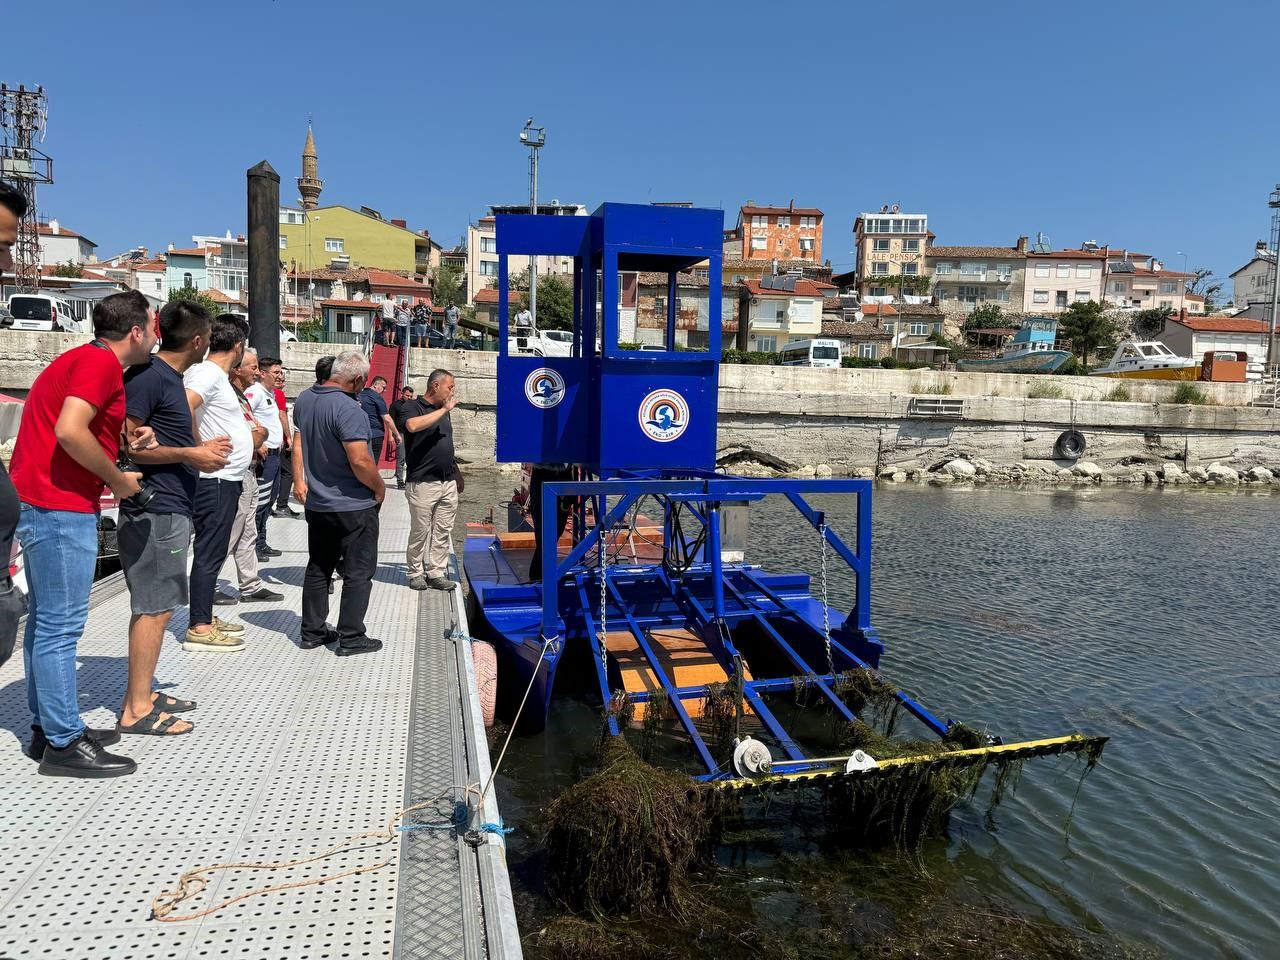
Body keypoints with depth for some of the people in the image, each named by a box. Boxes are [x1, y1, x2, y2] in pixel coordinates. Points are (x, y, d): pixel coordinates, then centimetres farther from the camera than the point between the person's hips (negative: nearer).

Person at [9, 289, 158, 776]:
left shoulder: (82, 358, 18)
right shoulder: (101, 362, -13)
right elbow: (70, 431, -26)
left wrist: (125, 439, 10)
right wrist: (118, 479, -14)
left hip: (40, 504, 11)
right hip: (60, 506, -11)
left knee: (46, 621, 15)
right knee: (60, 626, -6)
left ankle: (47, 726, 25)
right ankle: (64, 744, 1)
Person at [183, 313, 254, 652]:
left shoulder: (218, 376, 16)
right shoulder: (208, 373, -14)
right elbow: (183, 406, -30)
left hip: (226, 478, 10)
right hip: (216, 479, -10)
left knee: (214, 551, 16)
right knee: (209, 552, -6)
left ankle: (205, 618, 25)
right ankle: (198, 629, 0)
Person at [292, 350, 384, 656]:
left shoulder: (304, 399, 3)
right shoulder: (348, 409, -24)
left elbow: (299, 440, 16)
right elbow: (360, 461, -27)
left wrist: (299, 479, 22)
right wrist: (380, 488, -11)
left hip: (317, 503, 8)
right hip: (354, 506, -8)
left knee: (318, 569, 18)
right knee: (358, 572, 4)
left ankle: (312, 632, 24)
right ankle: (351, 637, 7)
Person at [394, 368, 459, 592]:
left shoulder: (443, 411, 17)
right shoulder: (412, 408, -5)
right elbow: (413, 425, -30)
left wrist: (455, 473, 22)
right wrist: (443, 410, -22)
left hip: (448, 481, 7)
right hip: (423, 482, -6)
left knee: (443, 531, 7)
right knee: (420, 531, 2)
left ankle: (436, 573, 14)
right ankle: (416, 572, 14)